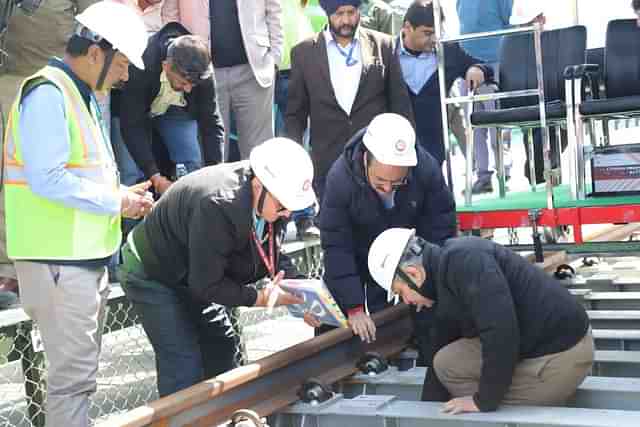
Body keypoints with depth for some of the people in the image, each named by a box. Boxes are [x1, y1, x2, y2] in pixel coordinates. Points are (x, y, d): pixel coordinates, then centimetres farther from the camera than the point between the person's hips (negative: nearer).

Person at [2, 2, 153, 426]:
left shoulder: (82, 95, 16)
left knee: (81, 369, 17)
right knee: (73, 374, -6)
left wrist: (121, 195, 5)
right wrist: (115, 202, -15)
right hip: (58, 260, -10)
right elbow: (47, 179, -23)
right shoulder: (48, 93, -15)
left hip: (85, 256, 10)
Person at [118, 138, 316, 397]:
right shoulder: (216, 205, -40)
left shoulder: (271, 197, -14)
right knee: (184, 365, -13)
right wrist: (258, 298, -31)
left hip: (193, 276, 9)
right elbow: (206, 284, -31)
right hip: (152, 275, -8)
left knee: (221, 350, 14)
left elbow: (273, 255, 0)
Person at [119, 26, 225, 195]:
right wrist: (155, 176, -37)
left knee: (192, 167, -13)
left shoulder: (203, 71, -28)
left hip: (175, 110, 3)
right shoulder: (140, 65, -38)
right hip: (134, 111, -2)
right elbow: (131, 125, -33)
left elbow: (211, 122, -19)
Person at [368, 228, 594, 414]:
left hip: (559, 355, -10)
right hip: (536, 346, 10)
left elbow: (501, 330, -30)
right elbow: (442, 354, 20)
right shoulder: (445, 283, 11)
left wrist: (485, 400, -19)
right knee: (447, 363, 10)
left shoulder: (461, 259, -20)